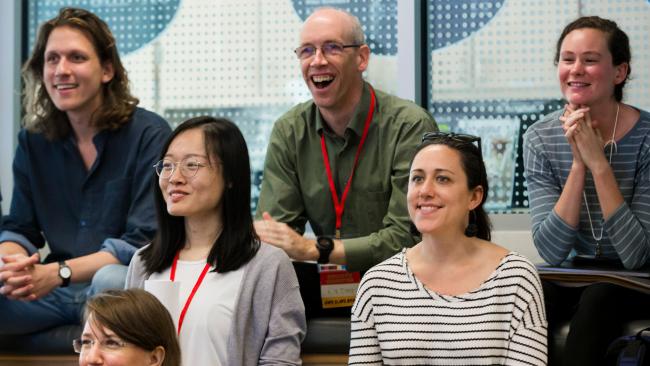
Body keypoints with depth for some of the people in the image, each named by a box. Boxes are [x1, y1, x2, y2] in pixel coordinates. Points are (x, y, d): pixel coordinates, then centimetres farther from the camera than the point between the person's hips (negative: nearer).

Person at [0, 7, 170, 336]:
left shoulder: (149, 135, -6)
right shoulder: (33, 141, 10)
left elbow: (143, 241, -12)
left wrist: (58, 272, -24)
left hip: (127, 286, -3)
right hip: (55, 292, 3)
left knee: (110, 280, -38)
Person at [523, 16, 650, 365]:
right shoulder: (540, 138, -8)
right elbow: (552, 251, -15)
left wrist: (598, 163, -28)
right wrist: (578, 165, -25)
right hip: (576, 273, 3)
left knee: (599, 297, -34)